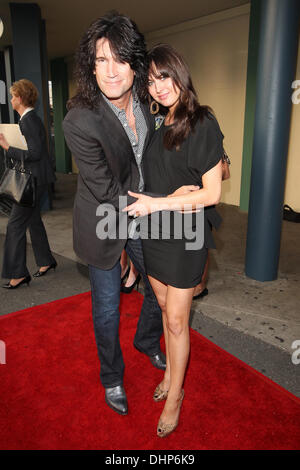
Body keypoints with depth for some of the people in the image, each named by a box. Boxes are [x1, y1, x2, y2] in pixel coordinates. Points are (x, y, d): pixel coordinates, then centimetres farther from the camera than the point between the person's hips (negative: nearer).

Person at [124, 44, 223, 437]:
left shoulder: (202, 124, -12)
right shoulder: (156, 126, 8)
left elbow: (211, 193, -16)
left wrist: (157, 203, -20)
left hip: (186, 234, -6)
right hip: (153, 232, 6)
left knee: (176, 319, 3)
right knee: (165, 308, 17)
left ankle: (174, 398, 23)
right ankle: (170, 376, 36)